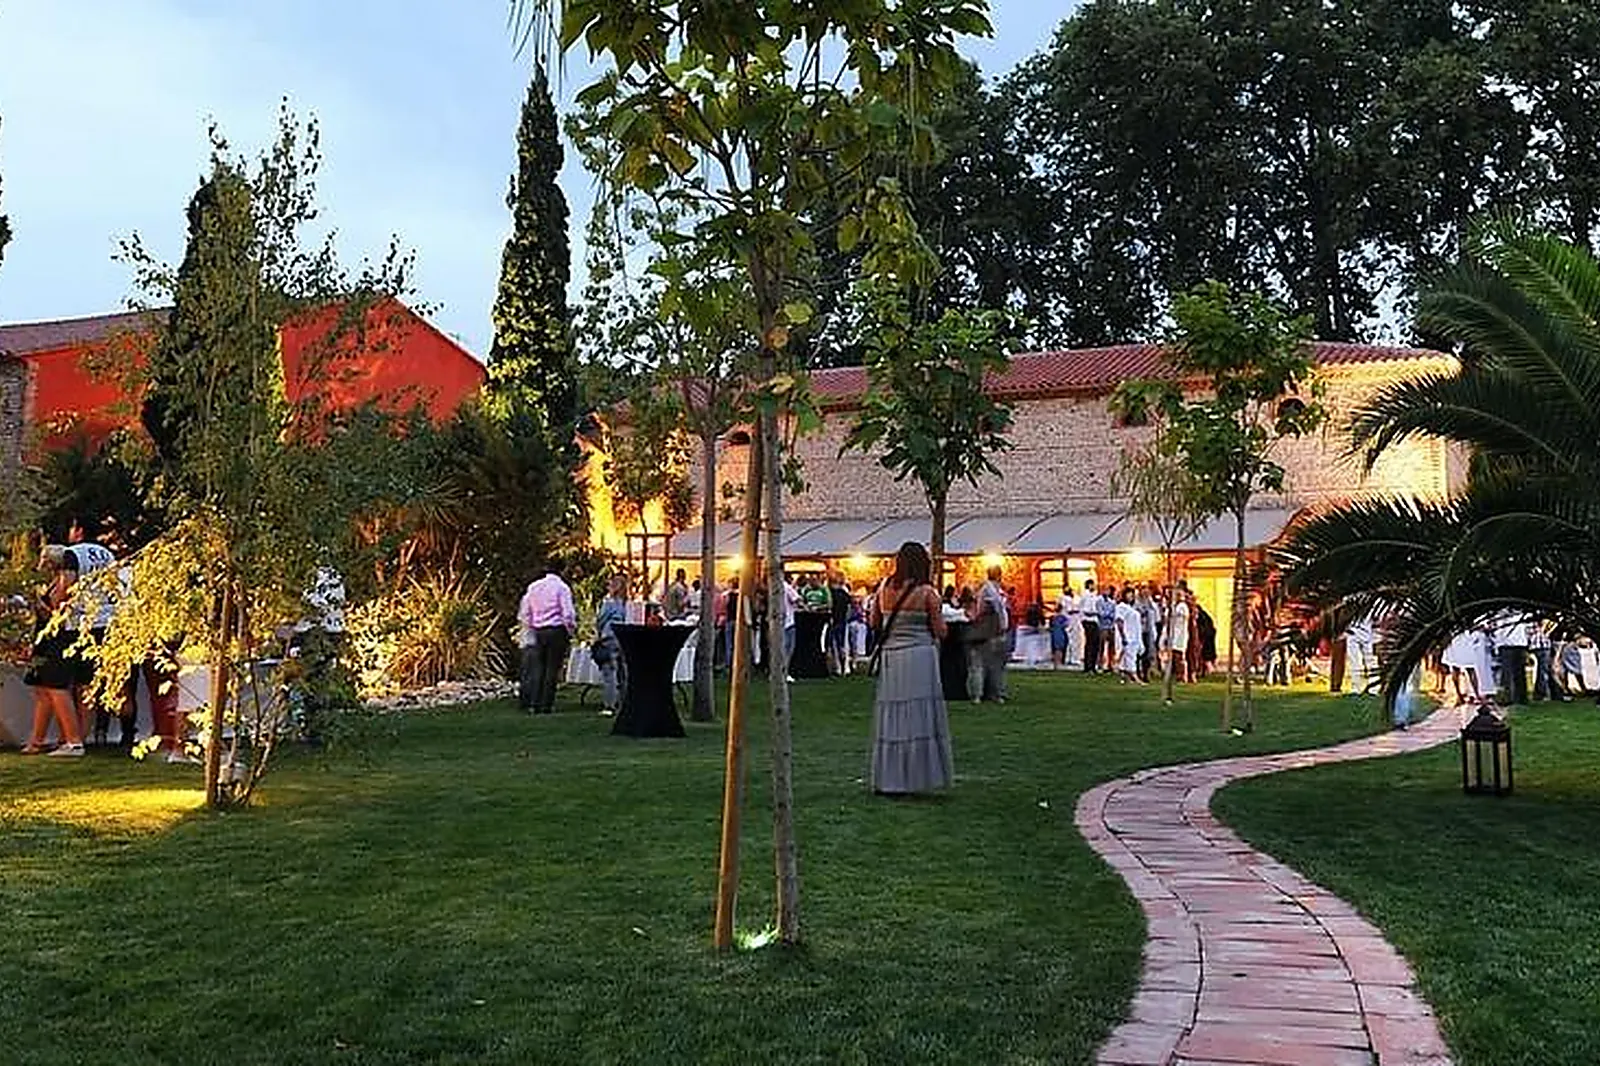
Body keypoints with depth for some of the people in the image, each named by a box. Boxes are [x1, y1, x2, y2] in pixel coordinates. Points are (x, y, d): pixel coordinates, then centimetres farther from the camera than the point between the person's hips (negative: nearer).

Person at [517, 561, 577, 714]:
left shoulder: (533, 587, 10)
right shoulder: (561, 587, -5)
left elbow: (523, 614, 13)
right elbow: (568, 614, -10)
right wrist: (571, 631, 2)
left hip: (538, 631, 5)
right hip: (556, 631, -5)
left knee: (538, 667, 9)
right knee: (552, 668, -1)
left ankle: (535, 703, 5)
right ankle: (546, 704, -3)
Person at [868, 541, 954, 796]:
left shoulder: (884, 588, 5)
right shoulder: (926, 593, -7)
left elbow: (874, 624, 13)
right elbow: (940, 632, -5)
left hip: (890, 657, 5)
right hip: (919, 656, -4)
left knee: (892, 717, 9)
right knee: (919, 718, 1)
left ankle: (886, 780, 13)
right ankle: (912, 778, 2)